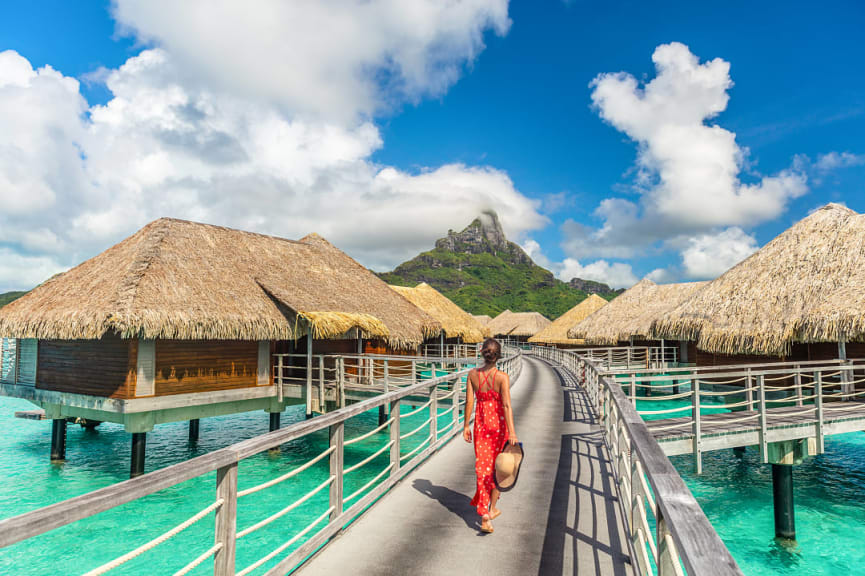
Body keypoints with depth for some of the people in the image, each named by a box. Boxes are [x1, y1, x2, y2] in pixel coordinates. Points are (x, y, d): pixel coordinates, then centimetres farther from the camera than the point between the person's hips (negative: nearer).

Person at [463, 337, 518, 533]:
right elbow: (507, 405, -22)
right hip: (499, 424, -2)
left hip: (481, 424, 2)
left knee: (482, 468, 9)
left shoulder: (473, 374, -6)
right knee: (497, 467, 18)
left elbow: (469, 401, -3)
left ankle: (484, 517, 5)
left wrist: (466, 426, 6)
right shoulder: (502, 377, -15)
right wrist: (512, 432, -25)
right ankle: (491, 508, 30)